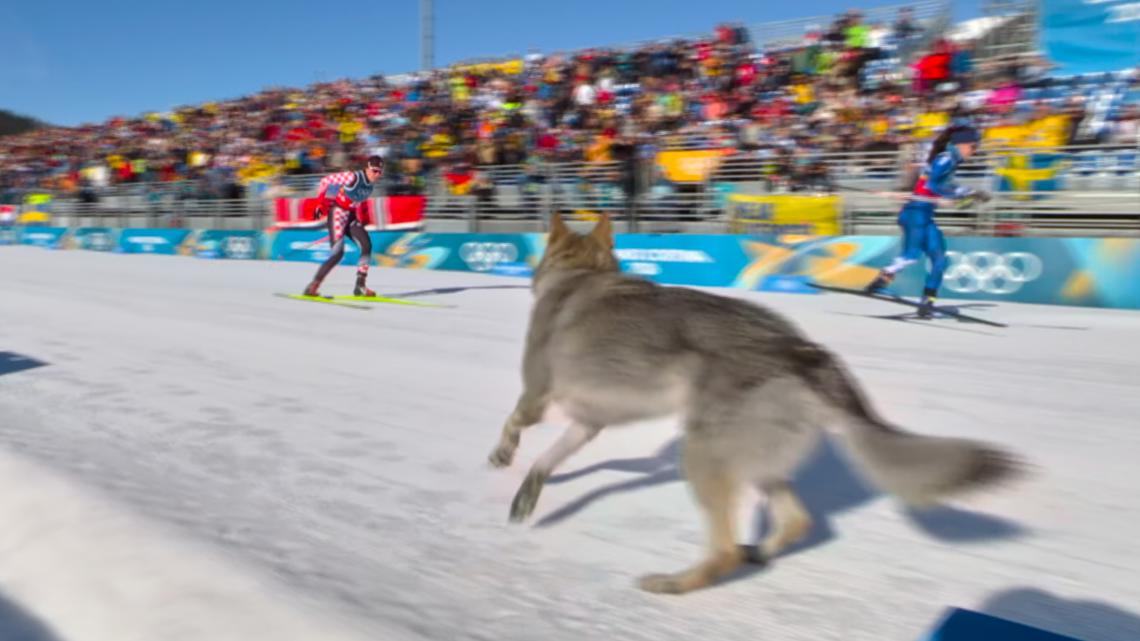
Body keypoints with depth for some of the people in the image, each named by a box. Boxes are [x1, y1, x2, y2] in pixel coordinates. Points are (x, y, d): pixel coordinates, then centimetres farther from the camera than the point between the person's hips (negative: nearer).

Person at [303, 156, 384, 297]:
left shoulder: (370, 183, 3)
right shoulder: (353, 177, -19)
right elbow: (326, 180, -13)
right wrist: (321, 203, -8)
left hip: (351, 216, 7)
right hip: (338, 213, -7)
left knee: (367, 246, -9)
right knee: (338, 253, -15)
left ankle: (360, 286, -2)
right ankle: (312, 287, -5)